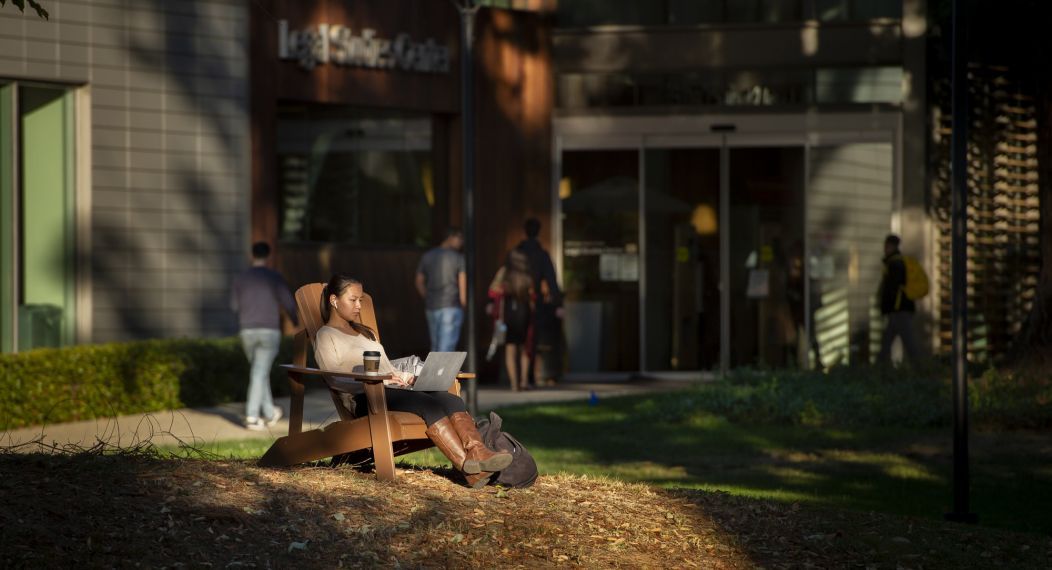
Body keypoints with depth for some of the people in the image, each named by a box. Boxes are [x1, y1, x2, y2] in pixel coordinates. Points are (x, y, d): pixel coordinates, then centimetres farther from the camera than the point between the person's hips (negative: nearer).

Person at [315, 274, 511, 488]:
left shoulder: (366, 333, 34)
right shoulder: (326, 336, 10)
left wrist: (407, 377, 6)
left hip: (392, 389, 7)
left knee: (451, 400, -24)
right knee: (429, 403, -33)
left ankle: (479, 453, -48)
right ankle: (468, 468, -48)